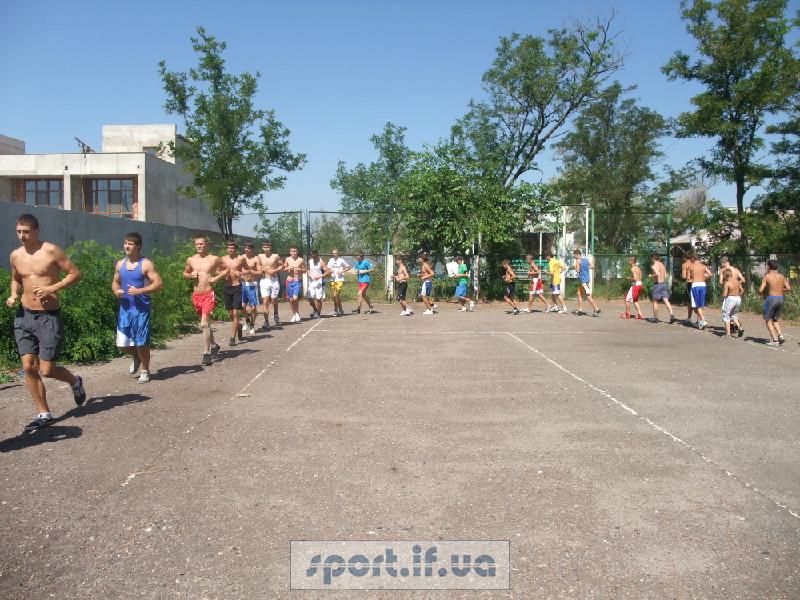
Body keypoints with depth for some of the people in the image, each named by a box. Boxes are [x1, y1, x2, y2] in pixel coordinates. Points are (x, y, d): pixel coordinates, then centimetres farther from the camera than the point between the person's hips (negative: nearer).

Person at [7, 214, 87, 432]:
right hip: (24, 316, 5)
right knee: (29, 367, 1)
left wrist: (51, 288, -18)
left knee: (46, 370, -4)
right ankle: (44, 414, 13)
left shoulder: (51, 251, -9)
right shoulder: (15, 256, 7)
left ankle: (74, 381, 29)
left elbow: (75, 274, -7)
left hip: (49, 317, -5)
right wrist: (13, 295, 3)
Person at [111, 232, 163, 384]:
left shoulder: (146, 264, -8)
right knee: (122, 344, 4)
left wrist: (140, 291, -23)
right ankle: (136, 357, 36)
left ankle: (145, 371, 19)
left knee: (142, 342, 0)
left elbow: (159, 283, -14)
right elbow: (115, 282, 20)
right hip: (125, 308, 5)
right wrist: (116, 290, -3)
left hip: (141, 308, -5)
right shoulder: (120, 264, 9)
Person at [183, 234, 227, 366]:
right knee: (205, 323, 18)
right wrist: (190, 275, -3)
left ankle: (206, 353, -10)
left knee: (204, 324, -14)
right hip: (196, 295, 5)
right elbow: (185, 273, 20)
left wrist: (217, 278, -9)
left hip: (208, 295, -5)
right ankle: (214, 345, 38)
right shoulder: (190, 260, 5)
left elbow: (226, 269, 6)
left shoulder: (214, 259, -5)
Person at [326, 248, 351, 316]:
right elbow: (328, 268, 12)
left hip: (339, 280, -5)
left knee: (336, 295, -13)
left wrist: (342, 271, -10)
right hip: (333, 280, 5)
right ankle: (340, 310, 21)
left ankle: (336, 310, -4)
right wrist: (330, 271, -11)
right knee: (336, 296, 8)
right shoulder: (331, 260, 10)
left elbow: (348, 267, 3)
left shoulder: (341, 260, -3)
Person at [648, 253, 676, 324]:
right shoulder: (662, 265, 14)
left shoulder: (653, 266, -11)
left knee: (655, 302, 6)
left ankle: (655, 318, 10)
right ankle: (672, 315, -19)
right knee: (666, 301, -2)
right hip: (664, 283, 6)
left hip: (657, 284, -6)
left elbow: (658, 274, -27)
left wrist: (651, 276, -10)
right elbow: (665, 276, 15)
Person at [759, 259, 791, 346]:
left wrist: (762, 293, 9)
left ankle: (774, 340, -3)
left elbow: (761, 290, -13)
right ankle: (780, 335, 3)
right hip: (781, 298, 5)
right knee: (775, 319, 21)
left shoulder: (767, 276, -7)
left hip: (771, 298, -5)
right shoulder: (781, 276, 7)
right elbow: (788, 288, 6)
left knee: (769, 320, 6)